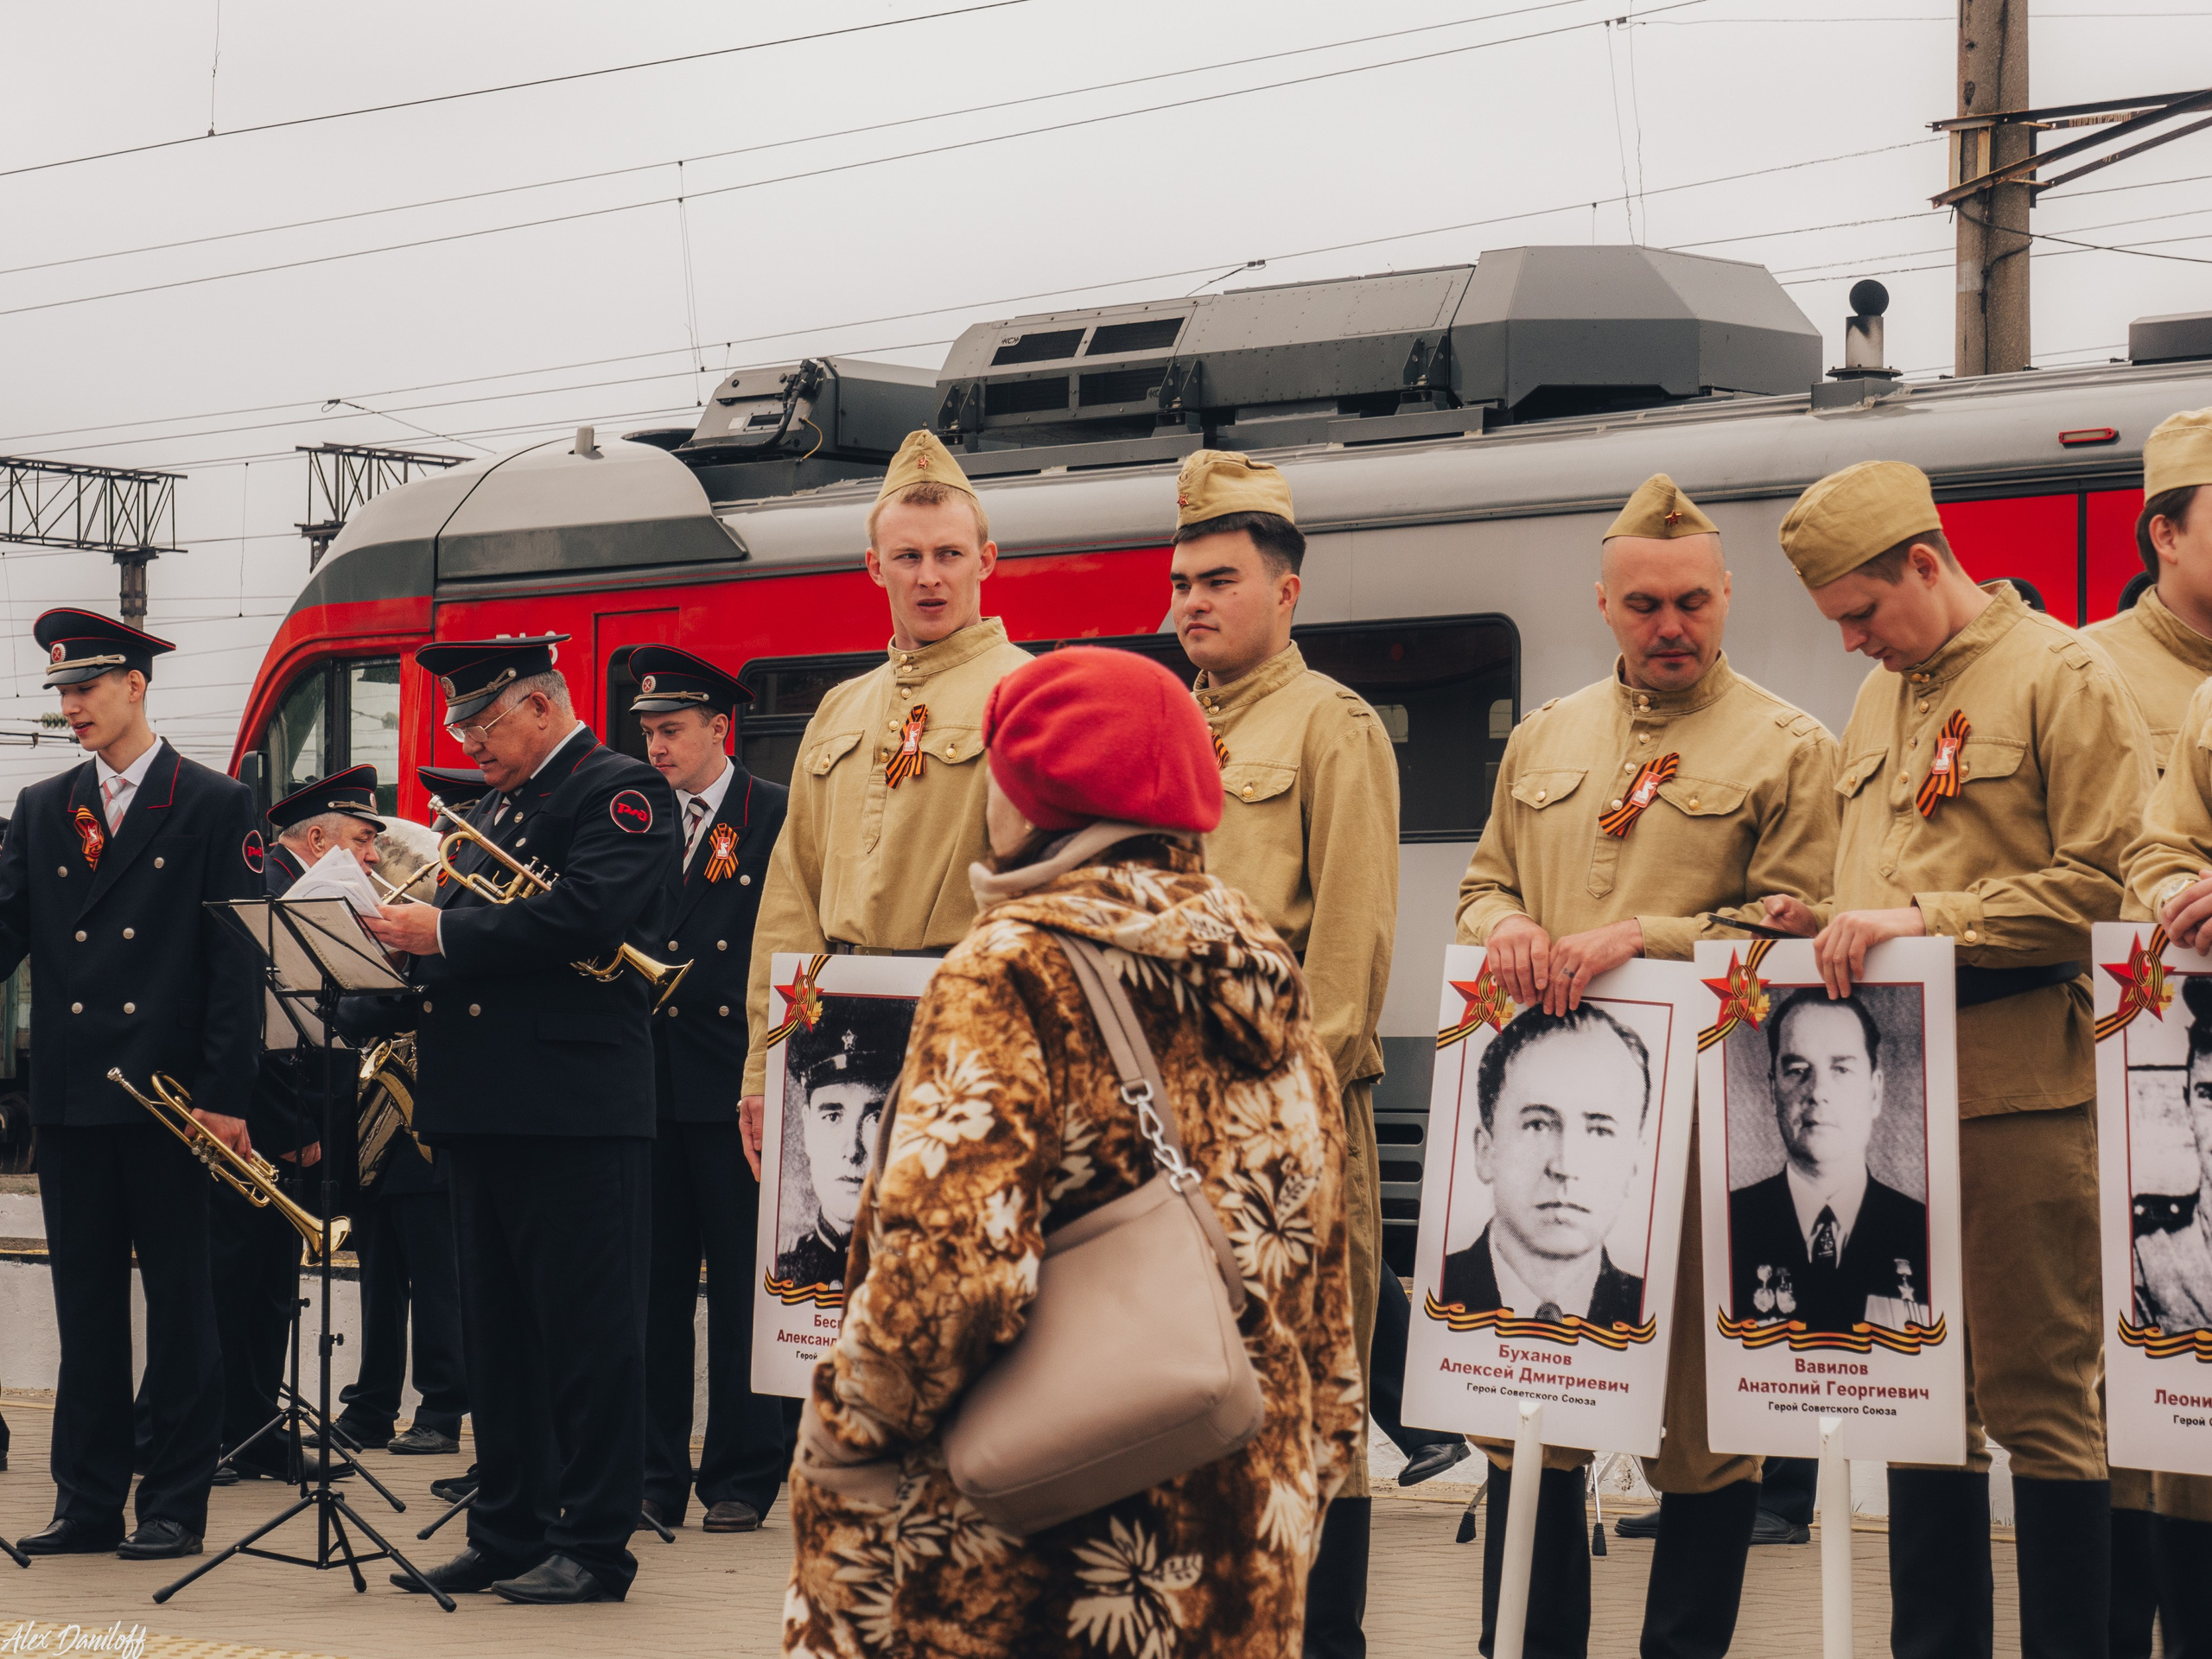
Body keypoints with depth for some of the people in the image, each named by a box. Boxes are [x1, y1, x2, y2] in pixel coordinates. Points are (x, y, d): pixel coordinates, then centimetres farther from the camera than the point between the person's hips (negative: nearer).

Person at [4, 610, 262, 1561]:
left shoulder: (216, 806, 1)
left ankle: (176, 1505, 7)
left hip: (170, 1092, -4)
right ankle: (88, 1502, 13)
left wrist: (223, 1095, -11)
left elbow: (237, 958, -4)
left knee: (179, 1298, 1)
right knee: (84, 1303, 7)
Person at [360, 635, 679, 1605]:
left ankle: (594, 1548, 0)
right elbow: (472, 935, 20)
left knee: (586, 1333, -4)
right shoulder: (490, 812, 22)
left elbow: (587, 914, -20)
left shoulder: (620, 794, -5)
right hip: (485, 1111, 9)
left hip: (574, 1107, -9)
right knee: (498, 1336, 12)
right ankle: (508, 1536, 19)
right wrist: (406, 937, -2)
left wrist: (443, 932, -17)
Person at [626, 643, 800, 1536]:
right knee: (651, 1287, 6)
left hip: (735, 1084, -4)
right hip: (648, 1083, 4)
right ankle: (652, 1476, 13)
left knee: (744, 1291, 1)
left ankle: (743, 1477, 8)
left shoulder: (776, 816, 0)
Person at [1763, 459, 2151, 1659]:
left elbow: (2106, 884, -13)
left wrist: (1926, 920, -17)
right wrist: (1832, 926, 8)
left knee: (2040, 1394, -4)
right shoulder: (1878, 702, 19)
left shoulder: (2062, 676, -4)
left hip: (2022, 1091, -7)